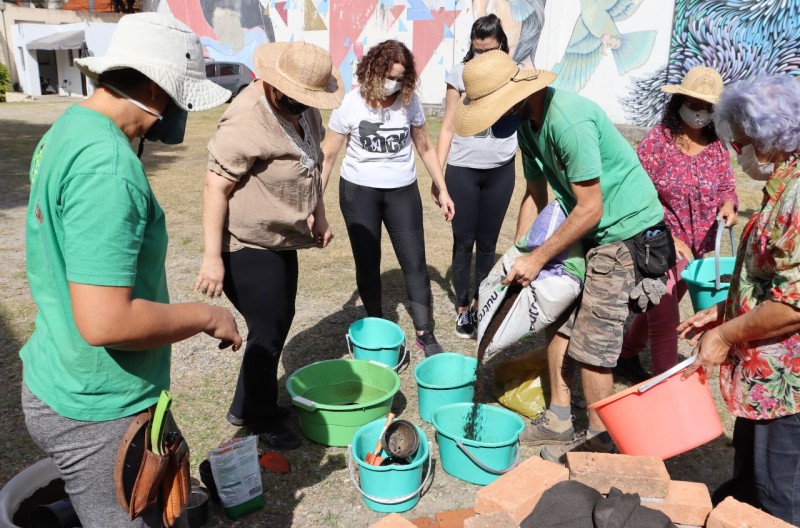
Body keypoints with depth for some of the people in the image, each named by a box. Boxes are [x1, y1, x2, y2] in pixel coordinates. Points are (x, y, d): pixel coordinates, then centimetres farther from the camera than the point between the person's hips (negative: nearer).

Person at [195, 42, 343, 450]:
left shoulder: (302, 108, 1)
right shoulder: (246, 121, -25)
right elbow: (216, 187, -24)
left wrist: (319, 215, 13)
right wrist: (212, 257, -24)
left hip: (281, 239, 9)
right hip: (248, 246, -9)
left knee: (279, 323, 17)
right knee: (268, 331, 1)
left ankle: (246, 406, 36)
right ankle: (261, 420, 24)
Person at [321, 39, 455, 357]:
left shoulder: (409, 102, -6)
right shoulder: (350, 104, -11)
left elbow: (425, 147, 6)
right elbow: (328, 155, -5)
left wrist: (442, 190, 7)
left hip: (402, 190, 1)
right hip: (359, 191, -1)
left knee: (414, 263, 1)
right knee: (367, 264, 9)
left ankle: (425, 334, 13)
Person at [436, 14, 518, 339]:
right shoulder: (461, 73, -3)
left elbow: (527, 119, 10)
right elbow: (448, 127, 0)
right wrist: (437, 174, -3)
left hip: (500, 171, 2)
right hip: (462, 170, -1)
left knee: (487, 242, 11)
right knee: (463, 241, 5)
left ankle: (478, 303, 26)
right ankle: (462, 308, 18)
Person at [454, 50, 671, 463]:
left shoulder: (569, 122, -28)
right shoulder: (527, 124, 2)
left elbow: (590, 209, -25)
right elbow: (535, 195, 9)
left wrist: (537, 259, -19)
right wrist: (517, 258, 5)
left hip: (627, 231, -9)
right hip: (590, 230, 9)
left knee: (593, 340, -4)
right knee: (559, 320, 11)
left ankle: (598, 440, 15)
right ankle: (558, 420, 25)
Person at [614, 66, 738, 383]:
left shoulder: (717, 145, 2)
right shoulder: (657, 140, -14)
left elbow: (726, 183, 11)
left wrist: (729, 203, -14)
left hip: (696, 248, 6)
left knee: (658, 310, 20)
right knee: (666, 321, -2)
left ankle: (625, 357, 42)